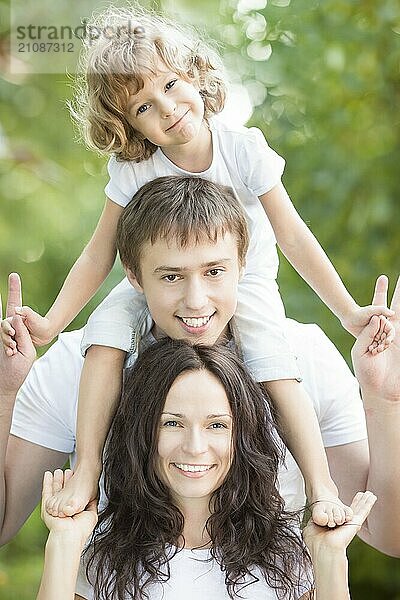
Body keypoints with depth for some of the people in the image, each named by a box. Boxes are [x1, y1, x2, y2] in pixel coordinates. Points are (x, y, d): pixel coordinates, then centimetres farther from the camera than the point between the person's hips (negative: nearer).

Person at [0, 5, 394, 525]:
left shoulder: (244, 149, -18)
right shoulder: (133, 172, -14)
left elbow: (292, 236, -15)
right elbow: (101, 253, -7)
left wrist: (350, 311, -19)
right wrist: (50, 323, -17)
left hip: (245, 286, -2)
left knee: (277, 369, -27)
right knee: (105, 335, -24)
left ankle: (322, 489, -18)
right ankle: (87, 467, -17)